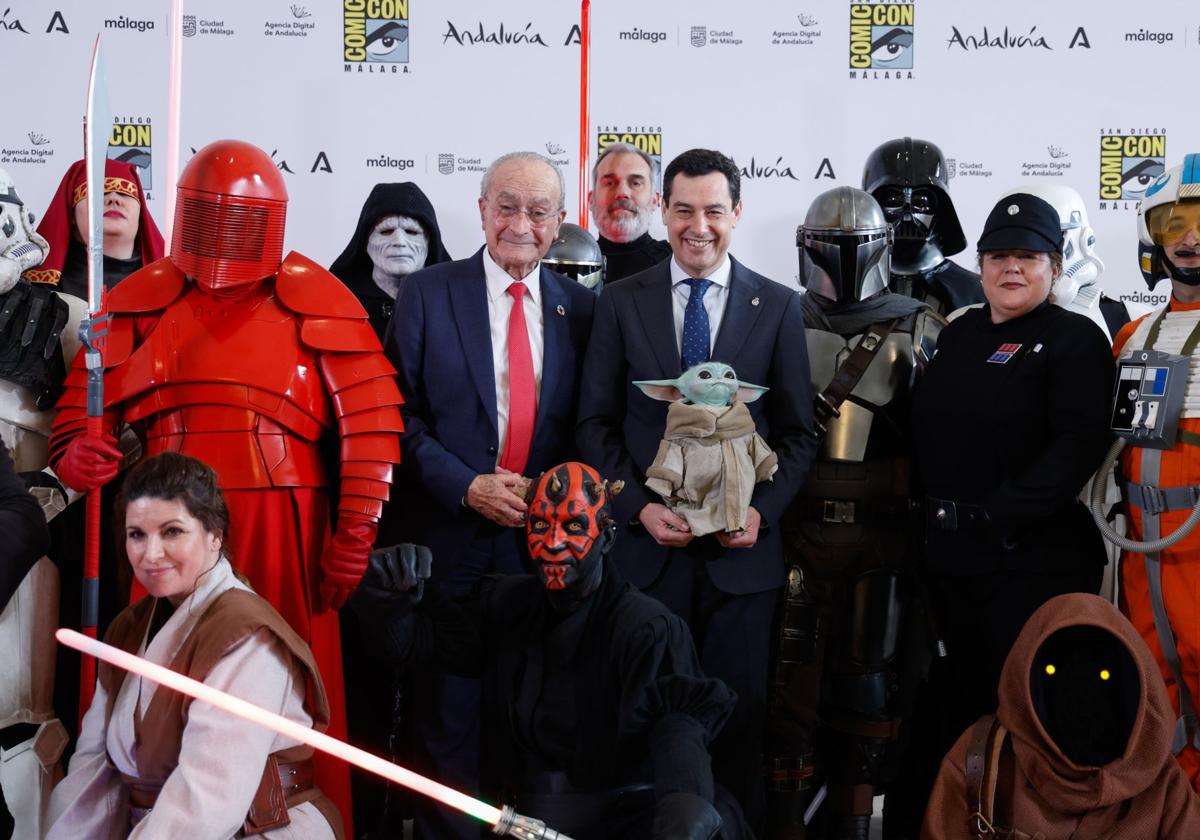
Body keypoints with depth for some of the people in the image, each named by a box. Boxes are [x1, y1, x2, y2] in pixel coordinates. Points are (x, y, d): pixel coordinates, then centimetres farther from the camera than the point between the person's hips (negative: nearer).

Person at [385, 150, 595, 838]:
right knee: (449, 713, 8)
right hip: (451, 536, -2)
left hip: (546, 542, 2)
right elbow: (400, 412, -4)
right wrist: (466, 486, -14)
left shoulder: (580, 308, 6)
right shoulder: (428, 293, -1)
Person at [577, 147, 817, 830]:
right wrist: (640, 507, -9)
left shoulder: (779, 307, 5)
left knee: (739, 718, 6)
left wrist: (762, 511, -9)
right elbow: (596, 423, 4)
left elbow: (799, 433, 5)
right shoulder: (622, 301, 5)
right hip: (649, 544, 0)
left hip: (742, 550, 0)